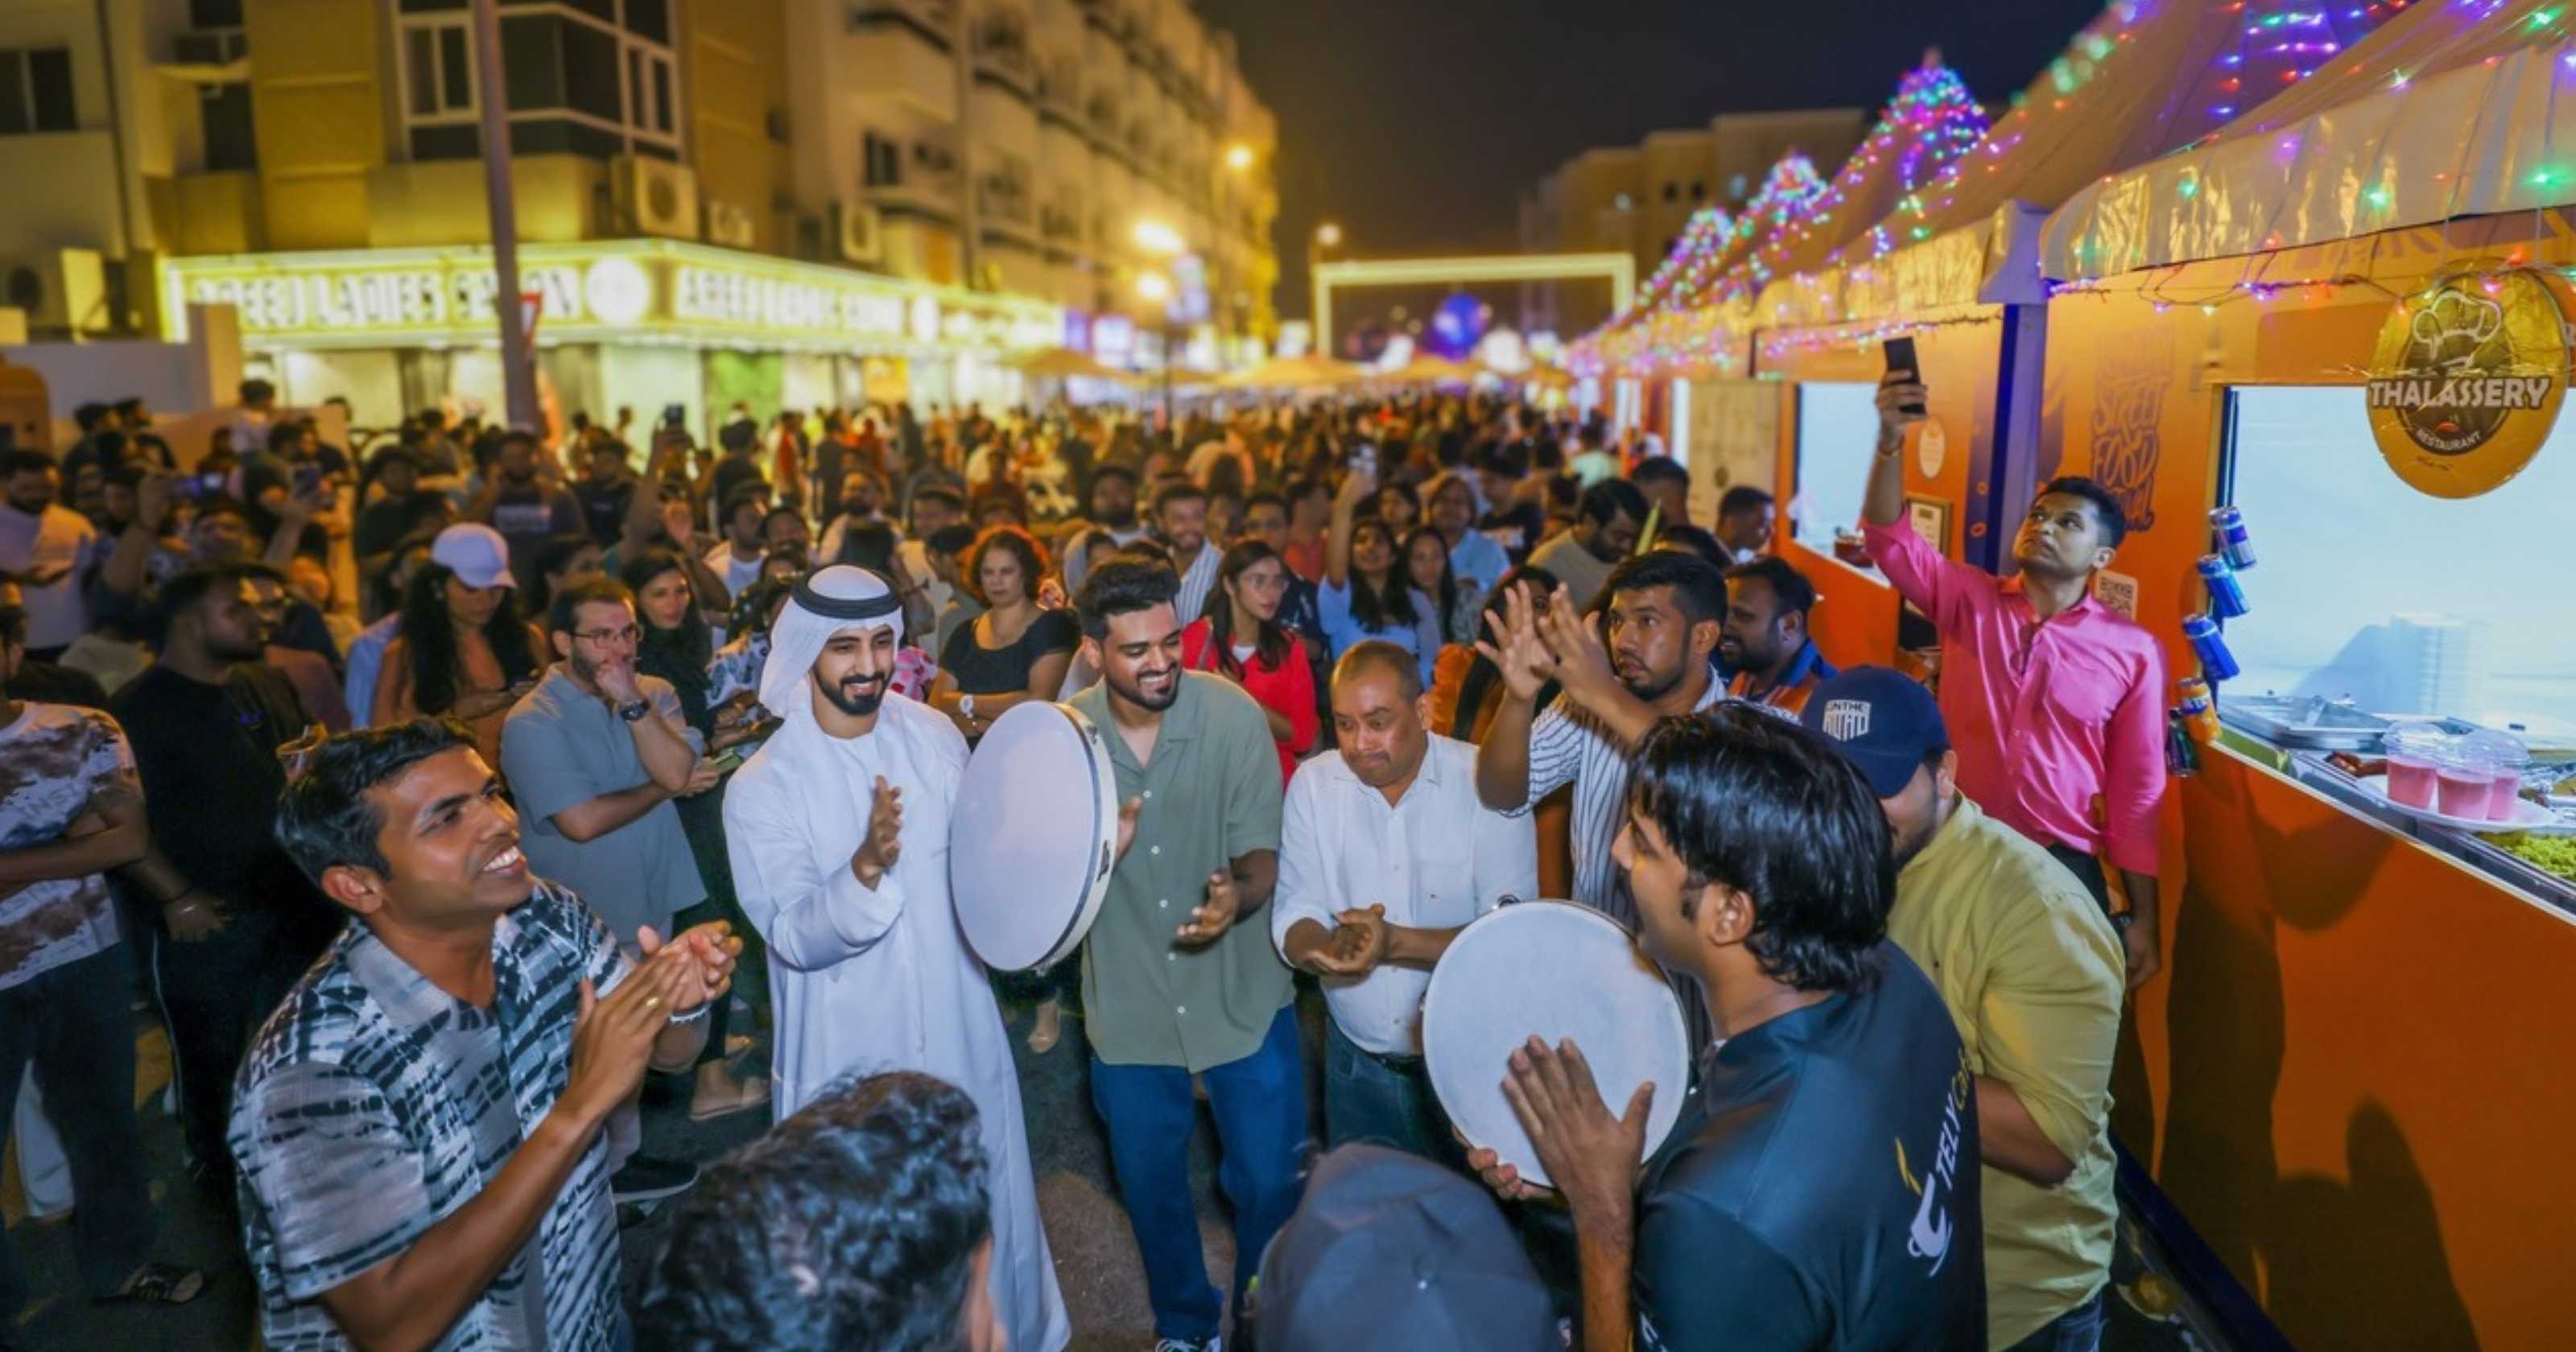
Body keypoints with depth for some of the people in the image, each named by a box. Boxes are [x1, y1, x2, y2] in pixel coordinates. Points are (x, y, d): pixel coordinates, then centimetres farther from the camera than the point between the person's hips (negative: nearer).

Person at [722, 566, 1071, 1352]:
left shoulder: (935, 737, -4)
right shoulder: (761, 787, -14)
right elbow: (794, 939, -21)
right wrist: (866, 866, -38)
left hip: (958, 1030, 4)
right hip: (850, 1053, -3)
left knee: (985, 1204, 20)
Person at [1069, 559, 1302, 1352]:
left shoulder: (1232, 714, -16)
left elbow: (1262, 849, -14)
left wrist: (1239, 893, -37)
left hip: (1243, 997, -2)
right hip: (1129, 1008, 2)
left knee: (1270, 1184, 8)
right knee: (1151, 1186, 20)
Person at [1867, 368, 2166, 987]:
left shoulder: (2134, 651, -2)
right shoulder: (1970, 601, 1)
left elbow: (2138, 791, 0)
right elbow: (1888, 538, -14)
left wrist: (2143, 918, 0)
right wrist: (1891, 441, -30)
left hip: (2064, 867, 0)